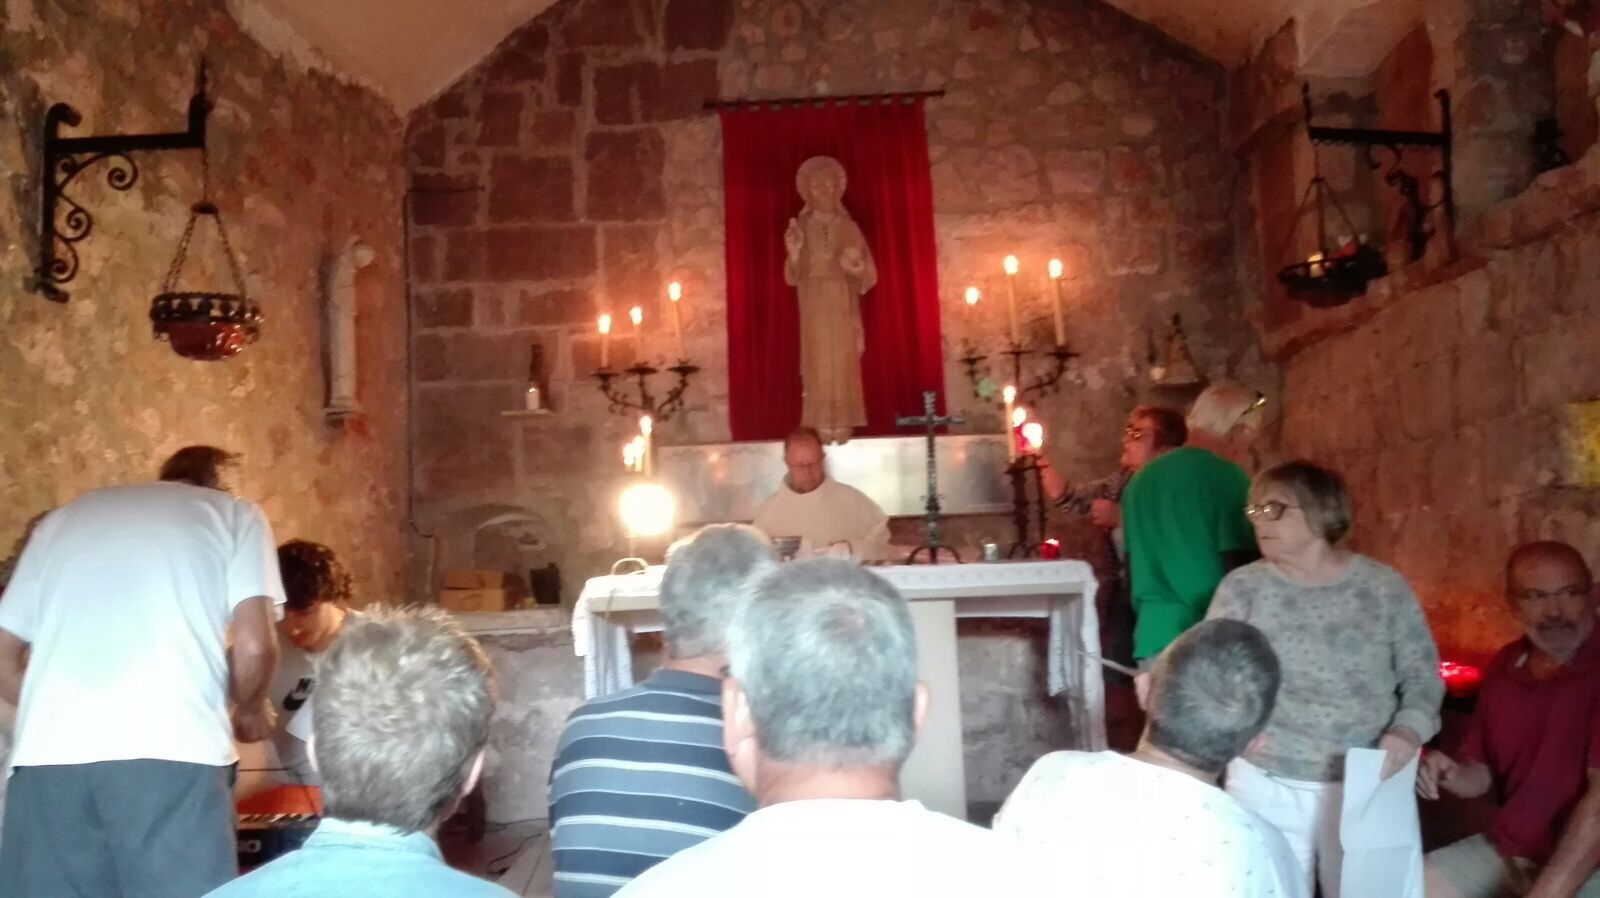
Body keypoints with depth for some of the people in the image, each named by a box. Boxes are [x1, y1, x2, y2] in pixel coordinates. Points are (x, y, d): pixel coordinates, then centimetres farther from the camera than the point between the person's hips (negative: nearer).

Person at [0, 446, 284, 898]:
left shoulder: (65, 516, 27)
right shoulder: (235, 513, 16)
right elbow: (254, 646, 2)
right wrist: (251, 711, 21)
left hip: (46, 756, 4)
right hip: (171, 752, -3)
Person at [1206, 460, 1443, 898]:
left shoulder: (1385, 587, -2)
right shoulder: (1242, 588, -3)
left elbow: (1422, 675, 2)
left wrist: (1410, 729, -15)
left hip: (1365, 786, 0)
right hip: (1268, 785, 0)